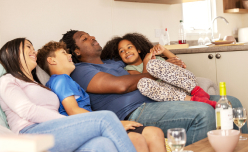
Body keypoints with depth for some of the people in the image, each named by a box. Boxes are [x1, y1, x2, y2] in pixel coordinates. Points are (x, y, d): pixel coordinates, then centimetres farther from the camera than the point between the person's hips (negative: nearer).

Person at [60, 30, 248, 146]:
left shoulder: (113, 63, 31)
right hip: (135, 114, -9)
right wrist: (152, 73, 3)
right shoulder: (81, 71, 2)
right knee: (203, 112, -32)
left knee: (231, 103, 1)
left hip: (155, 102, 9)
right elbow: (121, 85, -11)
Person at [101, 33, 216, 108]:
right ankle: (193, 100, -38)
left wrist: (164, 51, 12)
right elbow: (144, 80, -2)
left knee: (153, 64, -21)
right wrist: (146, 62, -5)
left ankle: (196, 91, -28)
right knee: (143, 83, -31)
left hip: (188, 82, 1)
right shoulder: (130, 70, 19)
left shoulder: (154, 58, 29)